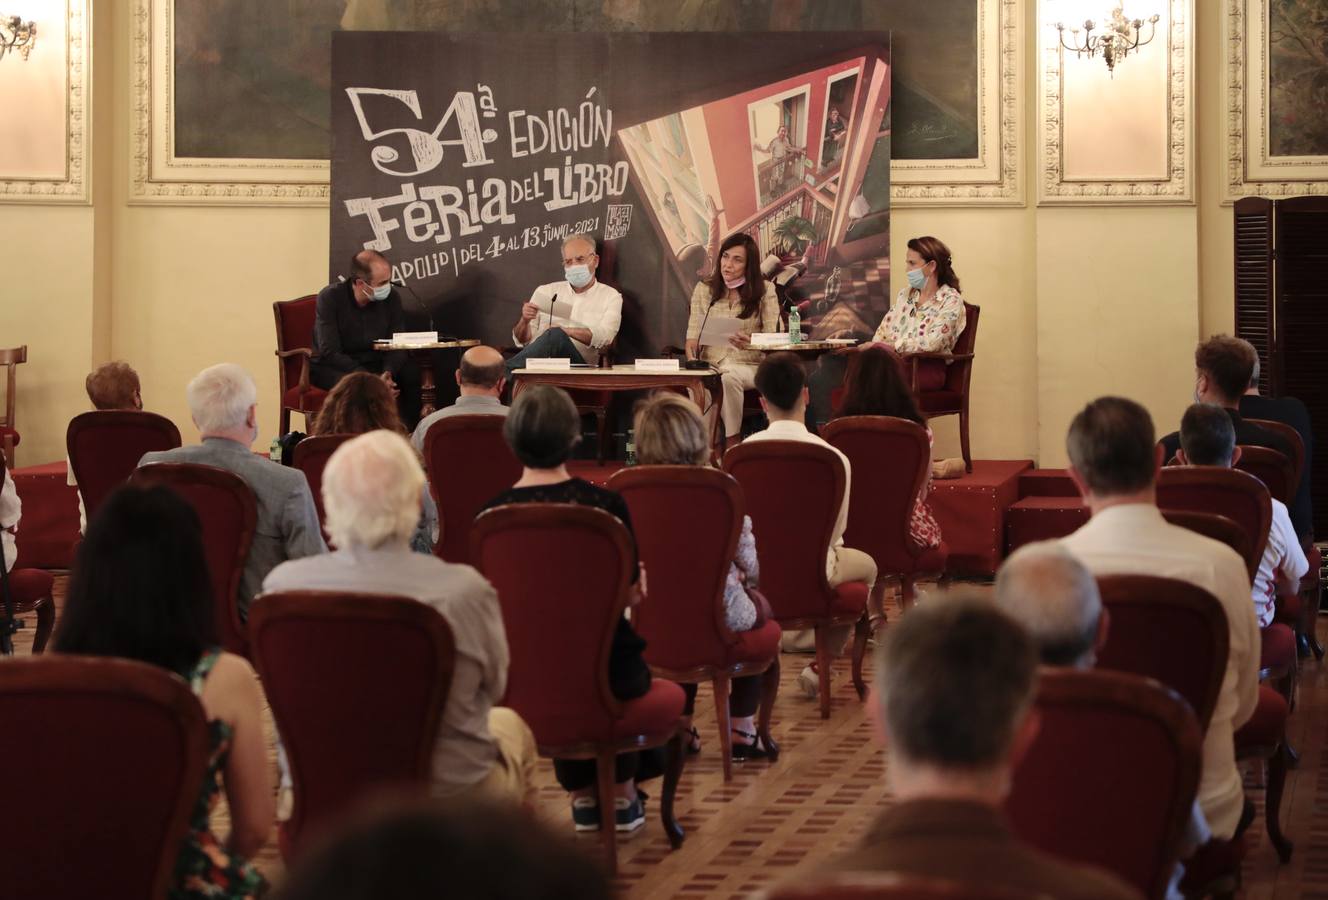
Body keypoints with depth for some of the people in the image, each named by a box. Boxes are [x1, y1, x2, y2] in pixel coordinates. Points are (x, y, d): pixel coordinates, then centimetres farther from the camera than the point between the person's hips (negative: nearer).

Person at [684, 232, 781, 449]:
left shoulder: (764, 291, 5)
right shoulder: (704, 289, 13)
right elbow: (693, 334, 6)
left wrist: (750, 343, -23)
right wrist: (692, 359, -15)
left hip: (749, 366, -1)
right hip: (710, 363, 1)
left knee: (730, 377, -39)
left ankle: (733, 443, -30)